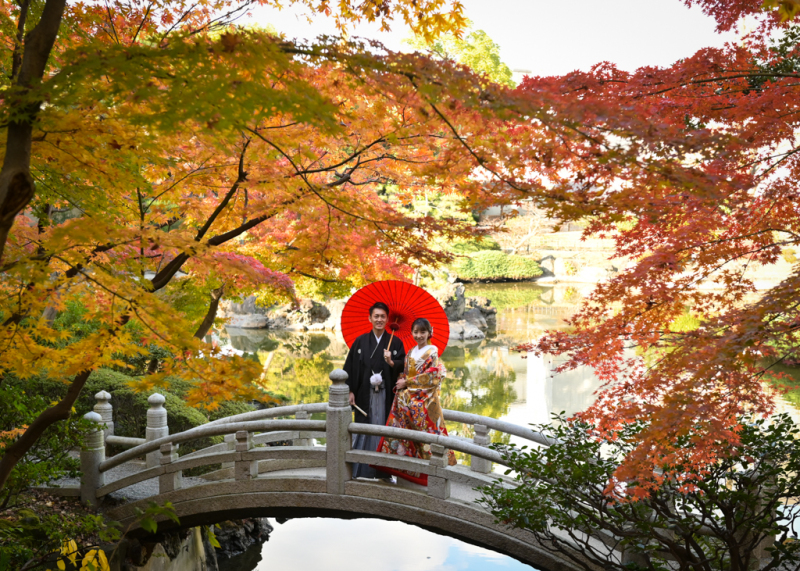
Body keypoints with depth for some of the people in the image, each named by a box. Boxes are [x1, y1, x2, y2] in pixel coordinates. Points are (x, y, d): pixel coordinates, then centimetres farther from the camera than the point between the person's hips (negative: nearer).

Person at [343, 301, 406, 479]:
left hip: (386, 395, 0)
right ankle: (360, 469, 10)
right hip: (365, 394, 1)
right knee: (363, 430, 3)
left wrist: (391, 363, -22)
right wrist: (350, 391, -3)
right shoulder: (360, 341, 6)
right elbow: (350, 366, 3)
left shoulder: (395, 342, 4)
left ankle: (383, 471, 9)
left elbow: (403, 367, -2)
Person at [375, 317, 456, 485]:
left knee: (425, 433, -5)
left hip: (424, 401, -7)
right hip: (406, 399, 7)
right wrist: (402, 381, -3)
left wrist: (407, 382, -10)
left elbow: (431, 377, -13)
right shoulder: (410, 353, 15)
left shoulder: (432, 353, -5)